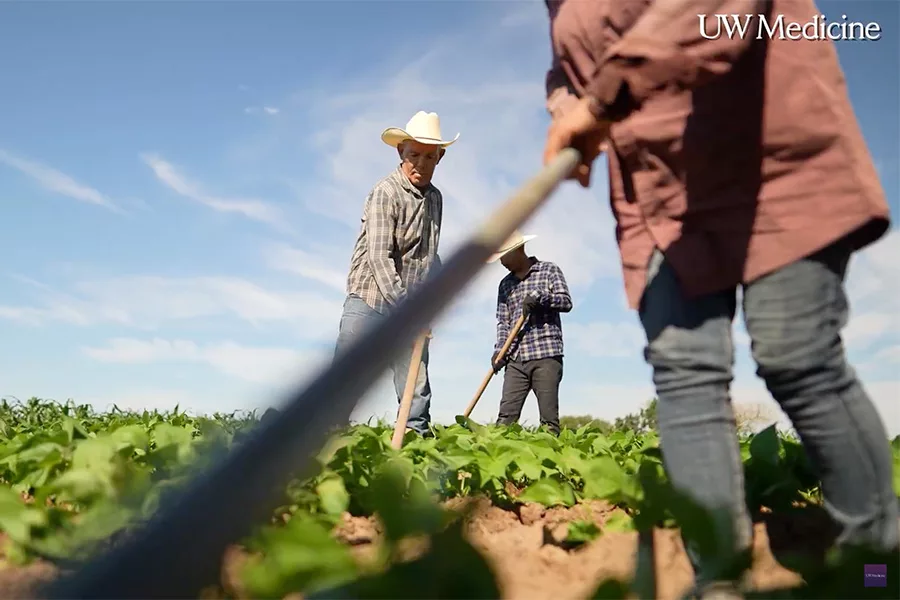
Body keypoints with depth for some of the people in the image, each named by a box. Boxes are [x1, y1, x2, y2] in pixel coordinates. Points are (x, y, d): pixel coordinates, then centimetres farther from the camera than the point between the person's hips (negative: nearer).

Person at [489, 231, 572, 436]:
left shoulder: (549, 270, 7)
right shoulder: (505, 284, 18)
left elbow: (566, 302, -2)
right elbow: (503, 321, 13)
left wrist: (538, 296, -18)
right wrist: (499, 350, -2)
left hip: (546, 354, -4)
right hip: (515, 359, 4)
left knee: (549, 418, -6)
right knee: (506, 415, -5)